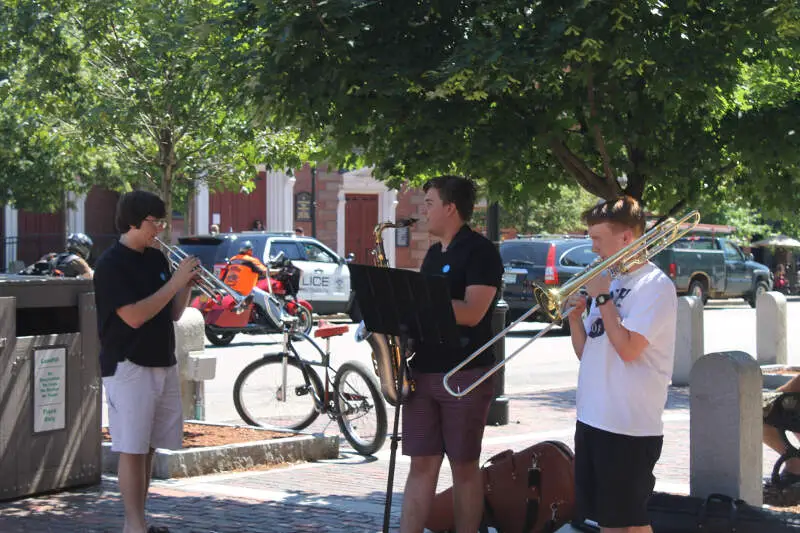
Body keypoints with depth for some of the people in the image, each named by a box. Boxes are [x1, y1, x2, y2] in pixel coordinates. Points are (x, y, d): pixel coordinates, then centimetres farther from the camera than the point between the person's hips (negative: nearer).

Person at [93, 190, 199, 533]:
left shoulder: (156, 259, 12)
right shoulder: (111, 264, -11)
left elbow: (173, 313, 16)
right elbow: (134, 316, -20)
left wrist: (186, 283, -2)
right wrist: (175, 282, -17)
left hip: (163, 363, 7)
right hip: (128, 366, -7)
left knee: (148, 447, 9)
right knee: (132, 449, -6)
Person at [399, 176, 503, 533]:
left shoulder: (480, 251, -8)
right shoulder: (434, 254, 17)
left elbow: (471, 313, -19)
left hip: (466, 375, -7)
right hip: (423, 371, 7)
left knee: (464, 466, 1)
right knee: (421, 464, 4)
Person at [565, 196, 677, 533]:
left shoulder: (655, 285, -11)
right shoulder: (609, 281, 14)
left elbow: (628, 349, -22)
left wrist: (602, 298, -13)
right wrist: (575, 315, -2)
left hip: (630, 427, -8)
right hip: (592, 418, 8)